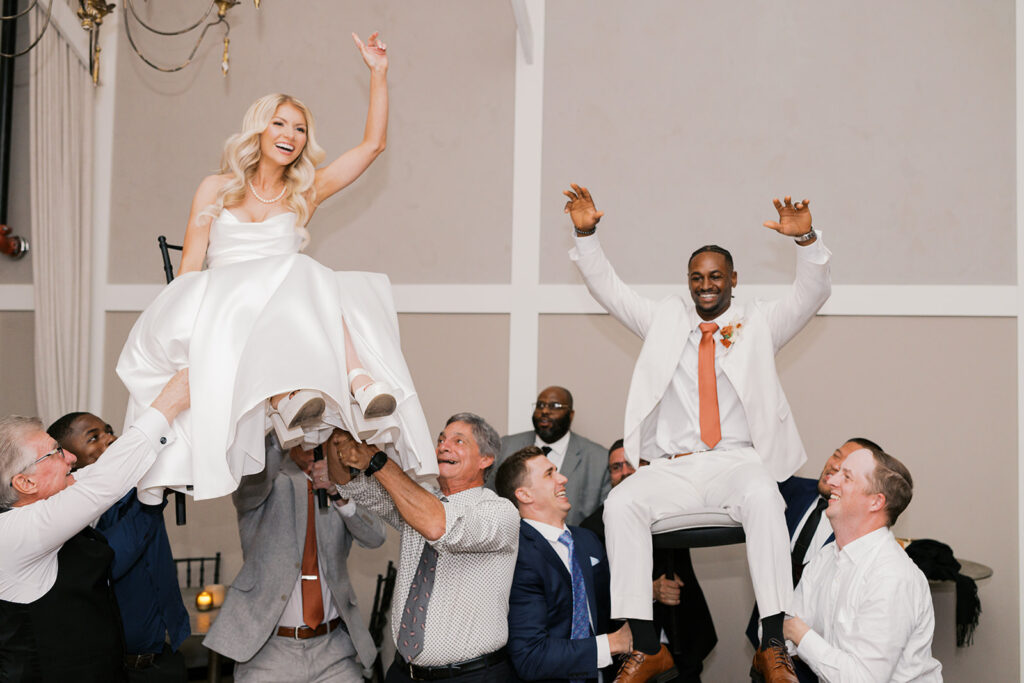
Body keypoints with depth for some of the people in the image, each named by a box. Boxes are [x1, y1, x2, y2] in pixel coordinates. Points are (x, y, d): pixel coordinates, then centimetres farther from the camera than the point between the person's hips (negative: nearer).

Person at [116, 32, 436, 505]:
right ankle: (285, 399, -60)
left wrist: (378, 74, 13)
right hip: (219, 308, -1)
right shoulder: (217, 188, 19)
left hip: (291, 314, 1)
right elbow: (190, 267, 9)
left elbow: (373, 144, 16)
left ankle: (359, 385, -58)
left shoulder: (305, 193, 21)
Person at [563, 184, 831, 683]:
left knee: (763, 497, -36)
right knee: (620, 503, -28)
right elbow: (607, 288, 17)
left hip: (737, 461, -2)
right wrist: (586, 234, 3)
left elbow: (812, 293, 4)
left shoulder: (759, 324, 16)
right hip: (671, 468, 2)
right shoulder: (665, 320, 20)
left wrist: (805, 239, -14)